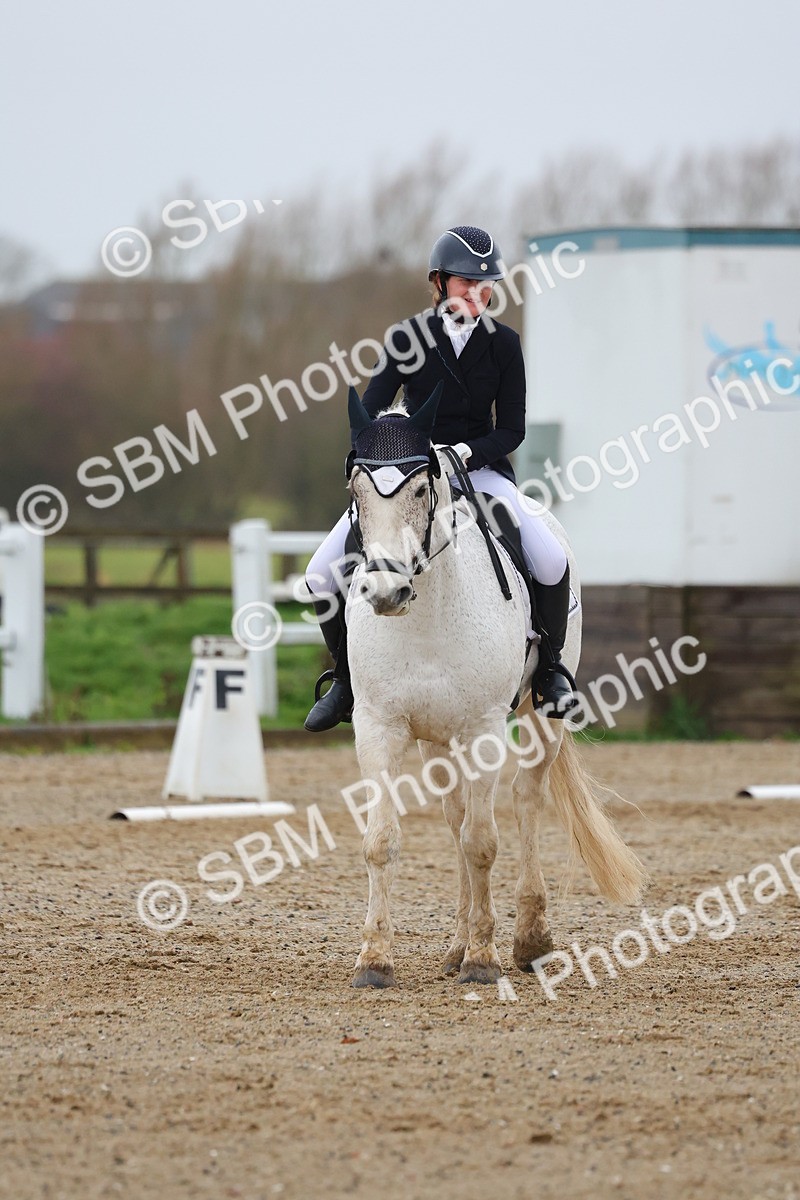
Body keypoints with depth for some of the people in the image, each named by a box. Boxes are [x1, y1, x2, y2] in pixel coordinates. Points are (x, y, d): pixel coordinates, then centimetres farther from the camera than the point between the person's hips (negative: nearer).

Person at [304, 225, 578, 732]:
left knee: (551, 562, -24)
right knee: (324, 573, -14)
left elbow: (511, 430, -3)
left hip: (479, 466, 0)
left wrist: (465, 453, -21)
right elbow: (368, 415, -6)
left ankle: (550, 664, 3)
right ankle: (347, 676, 11)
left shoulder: (503, 343, -3)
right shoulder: (408, 338, -4)